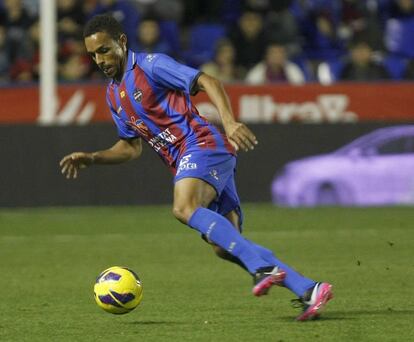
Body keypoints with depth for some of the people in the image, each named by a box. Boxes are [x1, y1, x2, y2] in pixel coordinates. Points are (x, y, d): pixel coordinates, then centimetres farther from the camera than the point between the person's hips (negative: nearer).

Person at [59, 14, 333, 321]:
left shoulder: (149, 65, -4)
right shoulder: (113, 94, 21)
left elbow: (208, 83, -11)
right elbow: (132, 147, 28)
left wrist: (229, 121, -26)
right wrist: (91, 158, 14)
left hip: (202, 144, -8)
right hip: (182, 161, 8)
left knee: (184, 208, -34)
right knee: (225, 246, -2)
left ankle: (264, 268, -43)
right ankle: (309, 291, -3)